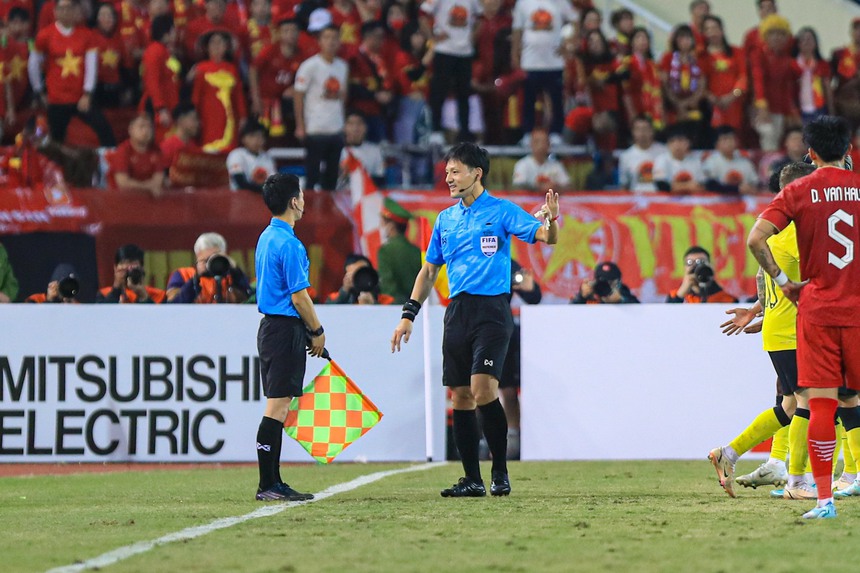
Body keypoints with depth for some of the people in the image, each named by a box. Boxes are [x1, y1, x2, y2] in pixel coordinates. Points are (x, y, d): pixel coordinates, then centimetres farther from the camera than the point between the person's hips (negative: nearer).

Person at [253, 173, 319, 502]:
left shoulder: (266, 238, 14)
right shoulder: (288, 244, -17)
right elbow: (299, 296, -17)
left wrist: (309, 329, 21)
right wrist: (317, 331, -5)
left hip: (270, 326, 10)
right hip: (286, 329, -10)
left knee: (277, 407, 11)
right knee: (277, 407, -9)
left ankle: (273, 482, 12)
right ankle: (267, 486, -10)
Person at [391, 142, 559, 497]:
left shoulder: (500, 211, 0)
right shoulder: (445, 219, 16)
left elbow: (546, 237, -9)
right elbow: (429, 270, 22)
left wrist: (551, 218, -32)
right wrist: (409, 314, 15)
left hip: (492, 309, -6)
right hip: (457, 311, 6)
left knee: (483, 390, -18)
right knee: (461, 397, 4)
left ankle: (500, 472, -5)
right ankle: (472, 479, 9)